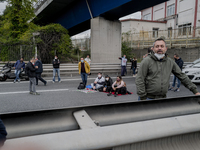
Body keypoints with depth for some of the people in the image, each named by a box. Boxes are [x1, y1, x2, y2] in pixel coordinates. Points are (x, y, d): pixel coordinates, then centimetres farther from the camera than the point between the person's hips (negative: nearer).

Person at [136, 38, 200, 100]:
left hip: (163, 98, 4)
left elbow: (182, 76, 14)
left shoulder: (170, 62, 8)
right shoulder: (147, 61, -6)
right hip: (148, 98, -4)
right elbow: (140, 80, -9)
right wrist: (143, 98, -14)